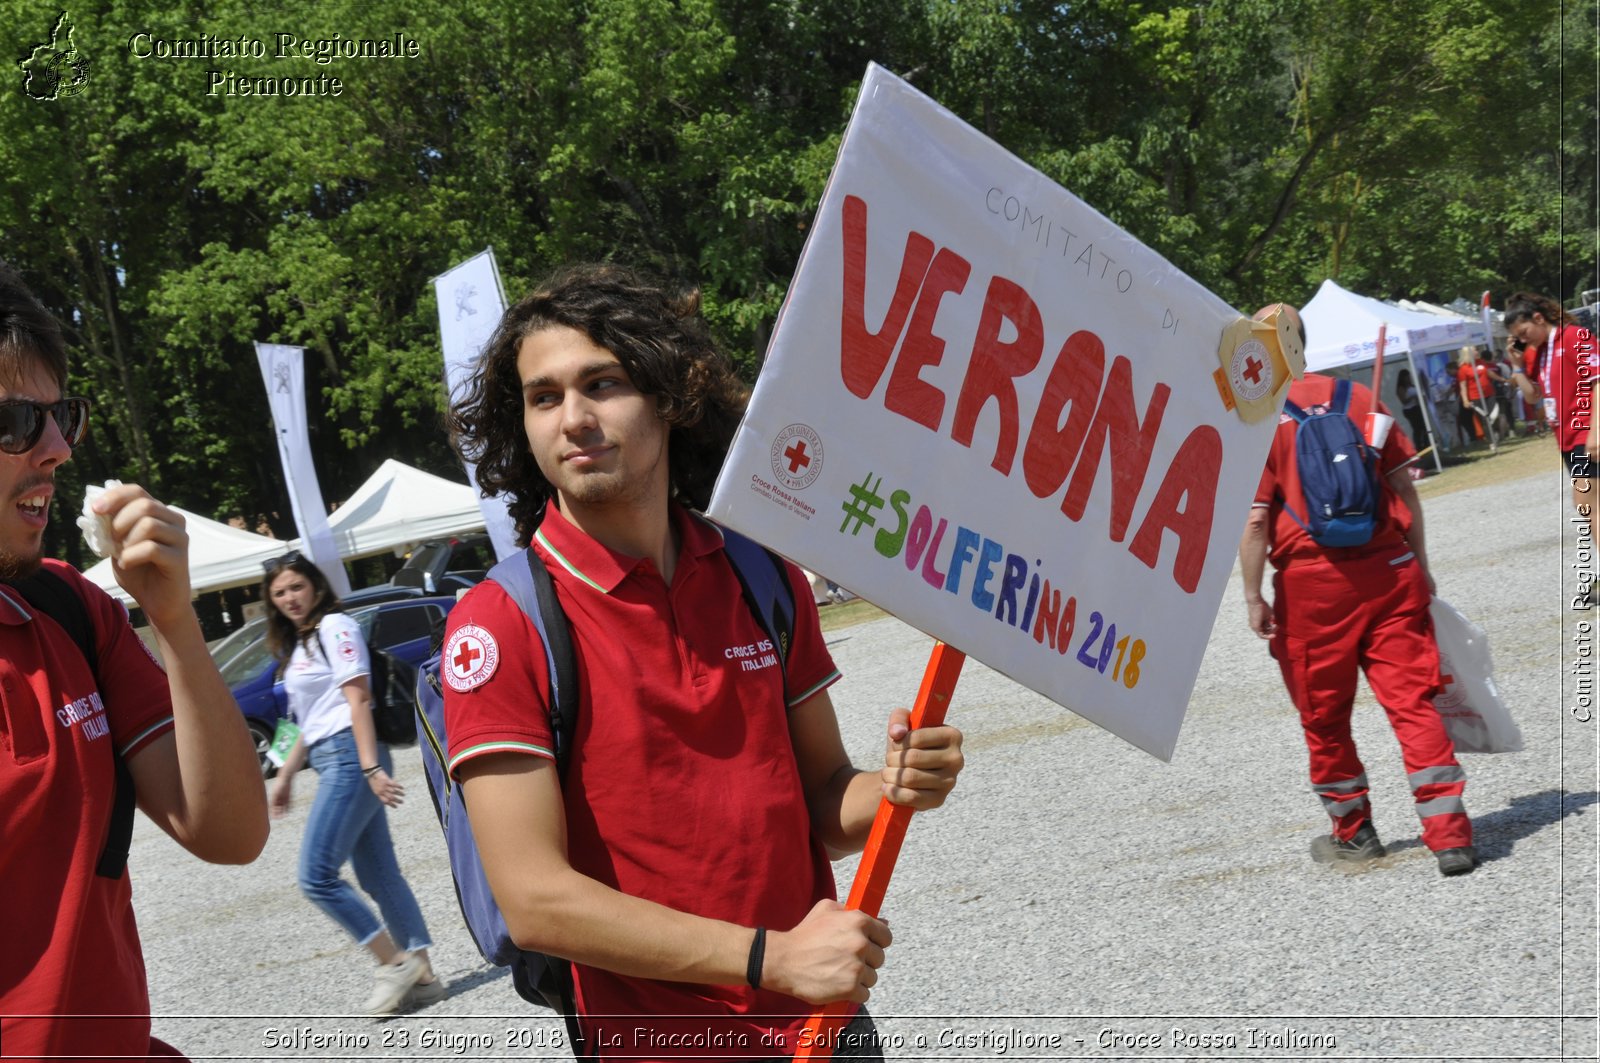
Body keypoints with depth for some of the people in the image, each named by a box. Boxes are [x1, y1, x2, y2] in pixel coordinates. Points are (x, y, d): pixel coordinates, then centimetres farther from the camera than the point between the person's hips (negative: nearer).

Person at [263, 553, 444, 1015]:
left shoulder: (335, 627, -5)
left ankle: (396, 962, -8)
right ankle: (421, 975, 7)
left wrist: (371, 767, -20)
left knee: (316, 876, -13)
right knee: (378, 876, 6)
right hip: (332, 762, 10)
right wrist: (286, 775, 24)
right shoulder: (299, 644, 22)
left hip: (351, 756, -9)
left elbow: (358, 699, -14)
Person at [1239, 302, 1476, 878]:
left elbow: (1255, 520, -11)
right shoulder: (1357, 397, 4)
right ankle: (1450, 834, -4)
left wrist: (1253, 598, -4)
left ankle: (1353, 832, 27)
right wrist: (1419, 564, 15)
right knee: (1411, 700, 3)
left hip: (1311, 582, -3)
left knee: (1324, 716, 14)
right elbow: (1404, 486, 7)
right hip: (1388, 570, 3)